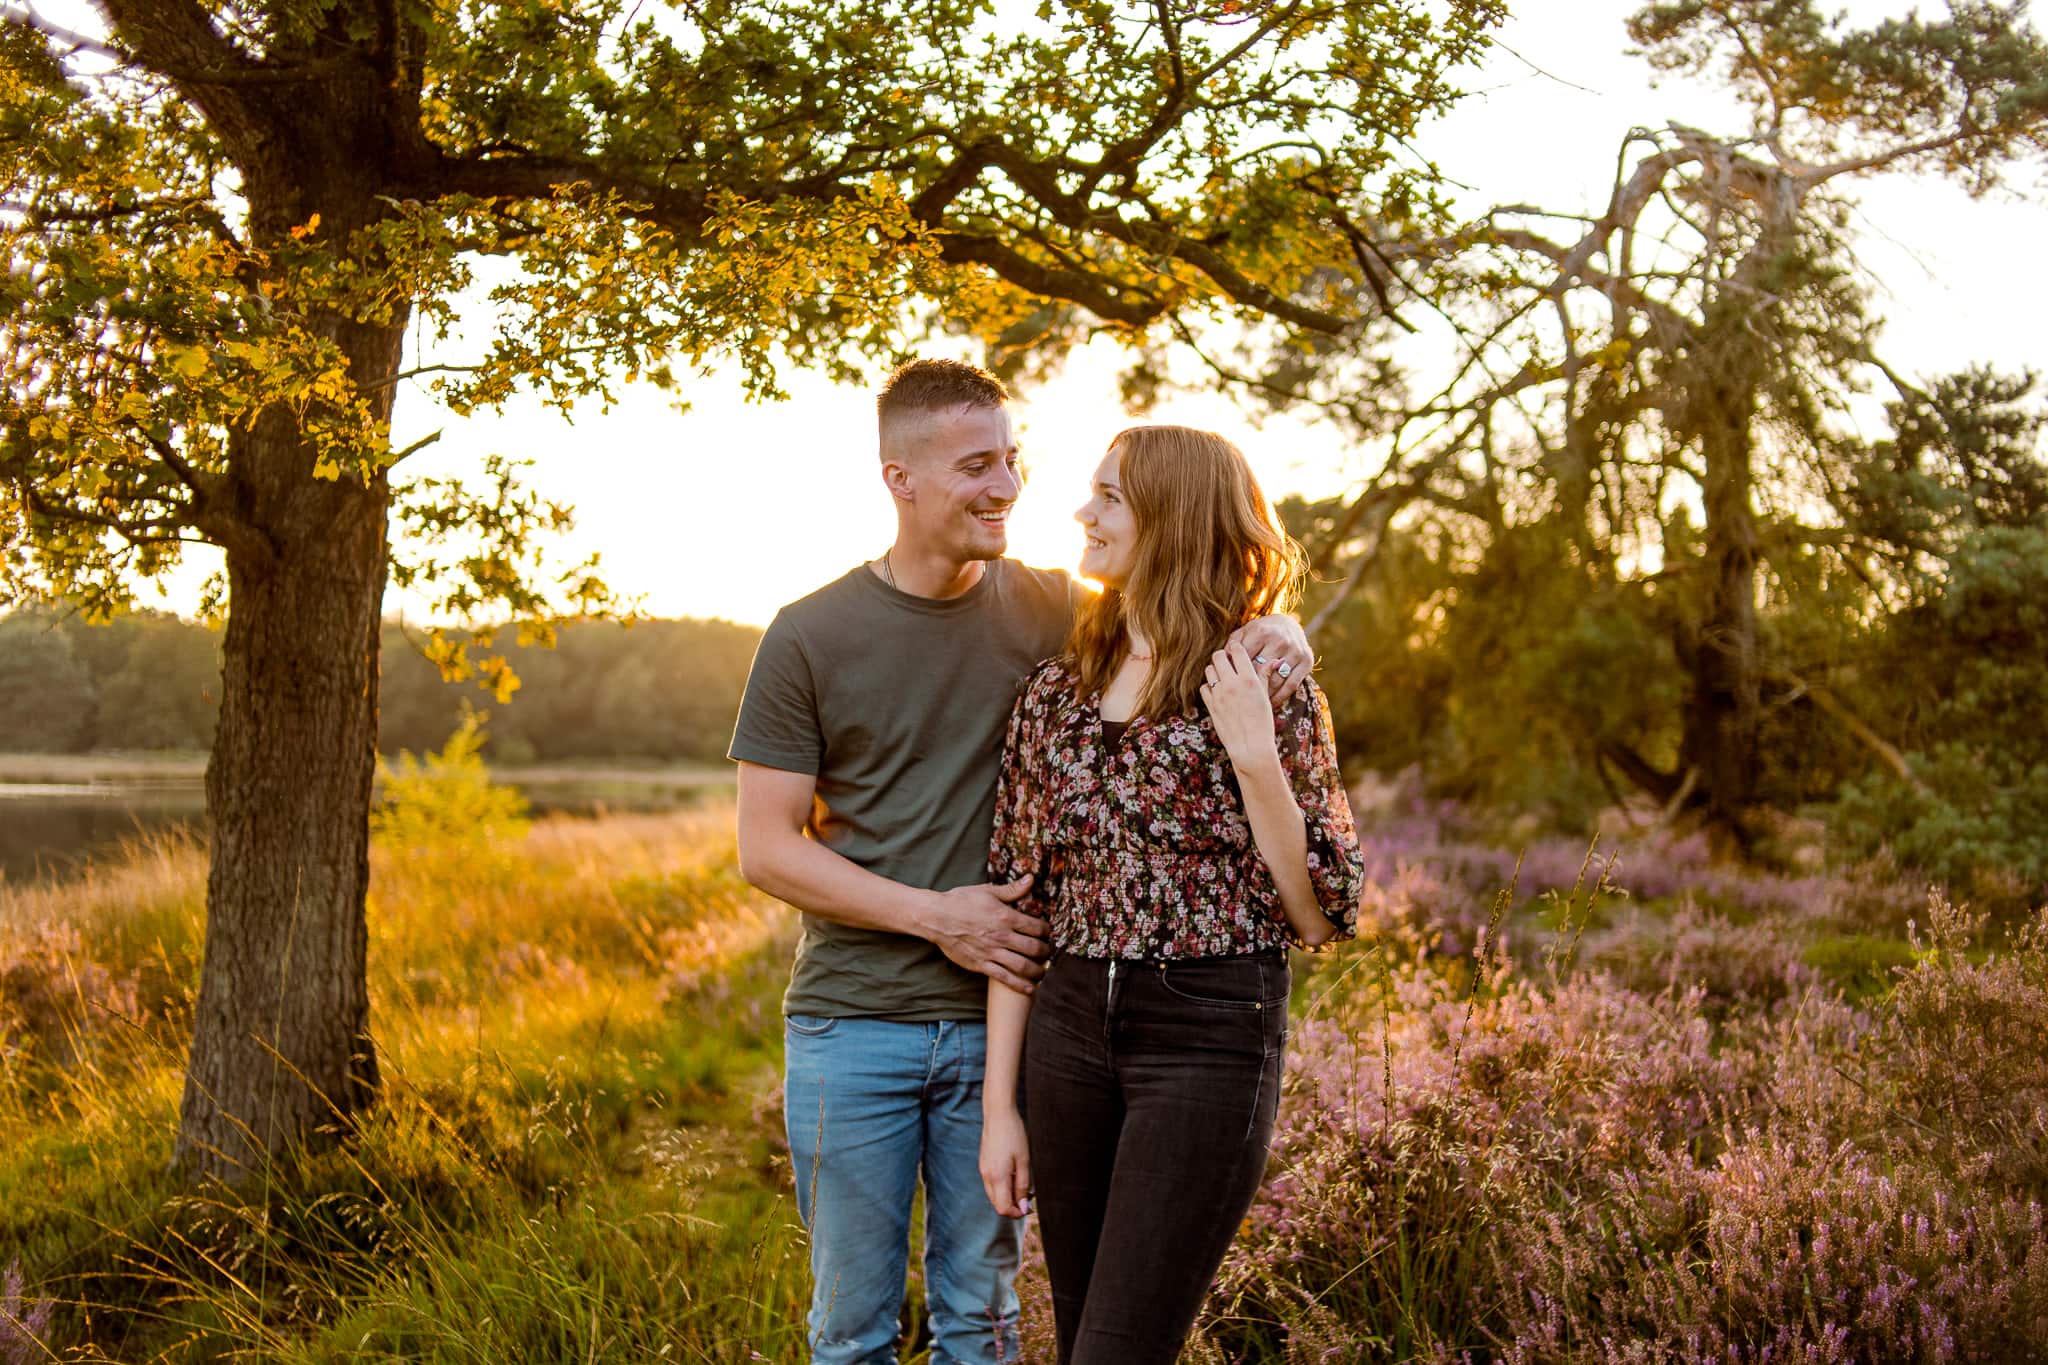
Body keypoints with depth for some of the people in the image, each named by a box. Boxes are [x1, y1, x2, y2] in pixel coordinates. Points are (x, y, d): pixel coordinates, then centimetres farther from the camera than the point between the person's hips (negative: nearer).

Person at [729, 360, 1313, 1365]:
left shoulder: (1051, 612, 1)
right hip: (853, 1025, -1)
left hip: (998, 1021, 2)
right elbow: (766, 849, -5)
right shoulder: (810, 637, -4)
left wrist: (1276, 631, -16)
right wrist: (936, 915, -15)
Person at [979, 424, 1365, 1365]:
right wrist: (1000, 1102, 6)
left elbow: (1319, 916, -6)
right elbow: (1020, 904, 9)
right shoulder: (1055, 692, 8)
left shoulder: (1266, 683, -5)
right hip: (1071, 1031, 5)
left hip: (1210, 1039, -5)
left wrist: (1256, 759, -17)